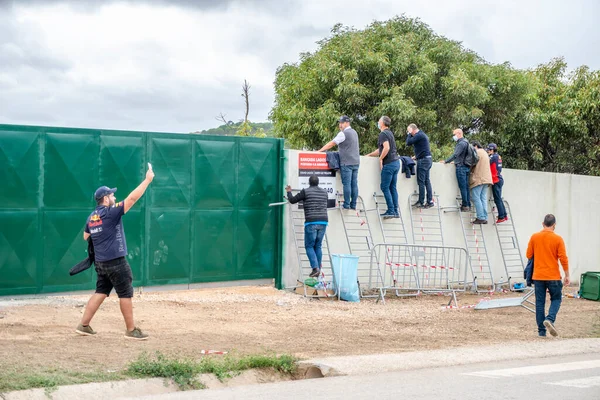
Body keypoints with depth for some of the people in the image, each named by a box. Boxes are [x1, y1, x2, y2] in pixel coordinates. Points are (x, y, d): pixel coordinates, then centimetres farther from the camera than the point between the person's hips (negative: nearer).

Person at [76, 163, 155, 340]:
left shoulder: (91, 217, 8)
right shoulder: (111, 212, -15)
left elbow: (86, 236, 20)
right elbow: (132, 198, -19)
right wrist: (148, 180, -15)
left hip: (100, 262, 8)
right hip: (116, 261, -8)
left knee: (100, 292, 14)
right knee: (126, 294, 1)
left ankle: (84, 325, 11)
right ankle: (131, 330, 6)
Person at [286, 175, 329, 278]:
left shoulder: (306, 192, -3)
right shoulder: (324, 192, 12)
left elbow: (292, 200, 1)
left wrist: (289, 192, 21)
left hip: (311, 222, -5)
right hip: (323, 222, 5)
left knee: (309, 246, 2)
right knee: (318, 246, 12)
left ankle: (315, 268, -13)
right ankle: (318, 269, 10)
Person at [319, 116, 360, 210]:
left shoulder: (343, 133, -9)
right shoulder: (354, 132, 18)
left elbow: (331, 144, -8)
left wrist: (320, 151, -2)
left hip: (347, 163, -8)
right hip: (355, 162, 8)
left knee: (346, 184, -6)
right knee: (354, 184, 6)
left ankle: (346, 204, -7)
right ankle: (353, 204, 7)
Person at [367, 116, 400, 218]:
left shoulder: (383, 134, -10)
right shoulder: (390, 133, 20)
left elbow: (386, 148, -24)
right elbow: (380, 149, 28)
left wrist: (380, 159, -13)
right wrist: (369, 155, 31)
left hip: (389, 164, -9)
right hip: (396, 162, 9)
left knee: (385, 187, -5)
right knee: (392, 187, 9)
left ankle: (391, 211, -8)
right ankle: (396, 211, 7)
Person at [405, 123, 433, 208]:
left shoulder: (419, 135, -12)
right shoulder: (423, 135, 20)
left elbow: (408, 142, -17)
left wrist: (409, 134, -3)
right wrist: (417, 156, 19)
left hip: (423, 160, -10)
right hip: (428, 159, 10)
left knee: (421, 181, -7)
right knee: (427, 181, 9)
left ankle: (421, 202, -7)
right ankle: (430, 201, 7)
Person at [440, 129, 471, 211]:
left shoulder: (461, 143, -13)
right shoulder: (465, 142, 18)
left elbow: (455, 155, -21)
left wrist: (446, 161, -17)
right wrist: (455, 161, 19)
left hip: (461, 167, -10)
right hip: (466, 167, 10)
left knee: (463, 187, -7)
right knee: (466, 187, 9)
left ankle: (465, 205, -7)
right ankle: (468, 205, 10)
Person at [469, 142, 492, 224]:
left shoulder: (477, 152, -4)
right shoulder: (485, 153, 24)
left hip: (478, 179, -9)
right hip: (486, 179, 9)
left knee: (476, 198, -8)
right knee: (483, 198, 7)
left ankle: (480, 217, -14)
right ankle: (485, 218, 3)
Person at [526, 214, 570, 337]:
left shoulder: (534, 237, -1)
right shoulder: (558, 239, -8)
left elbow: (529, 255, 6)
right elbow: (563, 259, -8)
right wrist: (567, 275, 1)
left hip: (538, 276, 2)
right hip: (553, 276, -2)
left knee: (540, 302, 8)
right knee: (556, 299, 14)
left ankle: (541, 330, 8)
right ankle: (550, 319, -11)